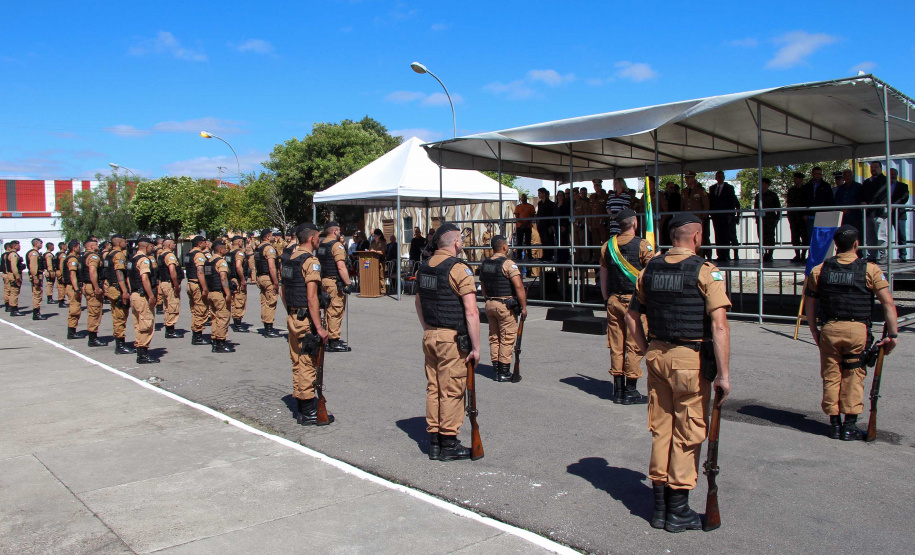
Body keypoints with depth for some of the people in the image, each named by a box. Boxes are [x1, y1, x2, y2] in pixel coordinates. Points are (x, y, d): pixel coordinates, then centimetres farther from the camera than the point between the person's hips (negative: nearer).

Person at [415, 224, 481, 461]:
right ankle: (449, 444, 10)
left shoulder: (424, 267, 9)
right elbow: (471, 312, -18)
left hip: (429, 335, 7)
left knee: (433, 388, 13)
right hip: (452, 338, -7)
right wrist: (476, 347, -13)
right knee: (451, 391, 2)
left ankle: (434, 442, 21)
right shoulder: (459, 269, -14)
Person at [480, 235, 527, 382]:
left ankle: (496, 369, 18)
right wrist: (524, 307, -14)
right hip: (506, 305, -7)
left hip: (490, 304, 7)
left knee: (494, 337, 14)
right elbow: (519, 287, -19)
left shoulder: (484, 264, 8)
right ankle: (504, 373, 2)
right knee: (507, 339, 0)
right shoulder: (508, 263, -14)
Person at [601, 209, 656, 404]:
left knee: (616, 345, 8)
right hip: (635, 300, -5)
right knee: (634, 346, 0)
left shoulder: (607, 246, 7)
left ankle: (618, 389, 13)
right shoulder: (642, 245, -8)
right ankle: (631, 391, 4)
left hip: (614, 300, 5)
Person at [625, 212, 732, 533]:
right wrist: (723, 373, -15)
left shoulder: (650, 270, 6)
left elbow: (632, 316, 12)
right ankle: (678, 511, 14)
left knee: (661, 430, 14)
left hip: (657, 357, 5)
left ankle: (660, 507, 23)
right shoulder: (705, 272, -11)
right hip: (691, 361, -5)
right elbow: (719, 325, -17)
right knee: (689, 434, 6)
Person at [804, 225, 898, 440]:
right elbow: (888, 303, -9)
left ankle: (834, 424, 16)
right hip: (857, 330, -2)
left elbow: (809, 304, 8)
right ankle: (850, 425, 11)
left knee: (831, 376, 11)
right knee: (853, 377, 8)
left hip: (829, 330, 2)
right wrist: (892, 334, -5)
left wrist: (815, 332, 15)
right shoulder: (870, 270, -3)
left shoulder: (819, 271, 5)